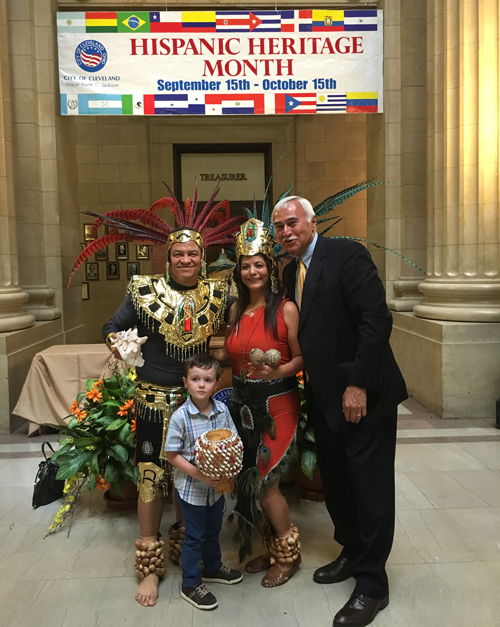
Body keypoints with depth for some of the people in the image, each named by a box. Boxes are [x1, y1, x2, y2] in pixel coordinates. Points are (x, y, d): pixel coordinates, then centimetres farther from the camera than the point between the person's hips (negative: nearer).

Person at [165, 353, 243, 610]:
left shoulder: (222, 411, -10)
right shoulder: (180, 417, -22)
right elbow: (172, 454, -16)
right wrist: (198, 474, -24)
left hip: (217, 485, 5)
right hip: (191, 487, -4)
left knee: (213, 530, 24)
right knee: (195, 536, 11)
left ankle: (213, 567, 49)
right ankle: (191, 584, 32)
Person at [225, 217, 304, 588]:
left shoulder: (286, 309, -10)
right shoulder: (236, 310, 8)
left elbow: (301, 357, -9)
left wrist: (278, 371, -25)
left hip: (276, 404, -6)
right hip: (243, 403, 6)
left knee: (265, 483, 0)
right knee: (254, 481, 12)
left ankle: (289, 553, 25)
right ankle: (274, 548, 34)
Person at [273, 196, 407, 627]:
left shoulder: (347, 254, -12)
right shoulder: (291, 272, 11)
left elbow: (377, 319, -19)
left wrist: (358, 385, -21)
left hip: (363, 393, -7)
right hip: (324, 396, 8)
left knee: (370, 486, 4)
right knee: (335, 481, 18)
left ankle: (372, 585, 20)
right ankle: (352, 553, 39)